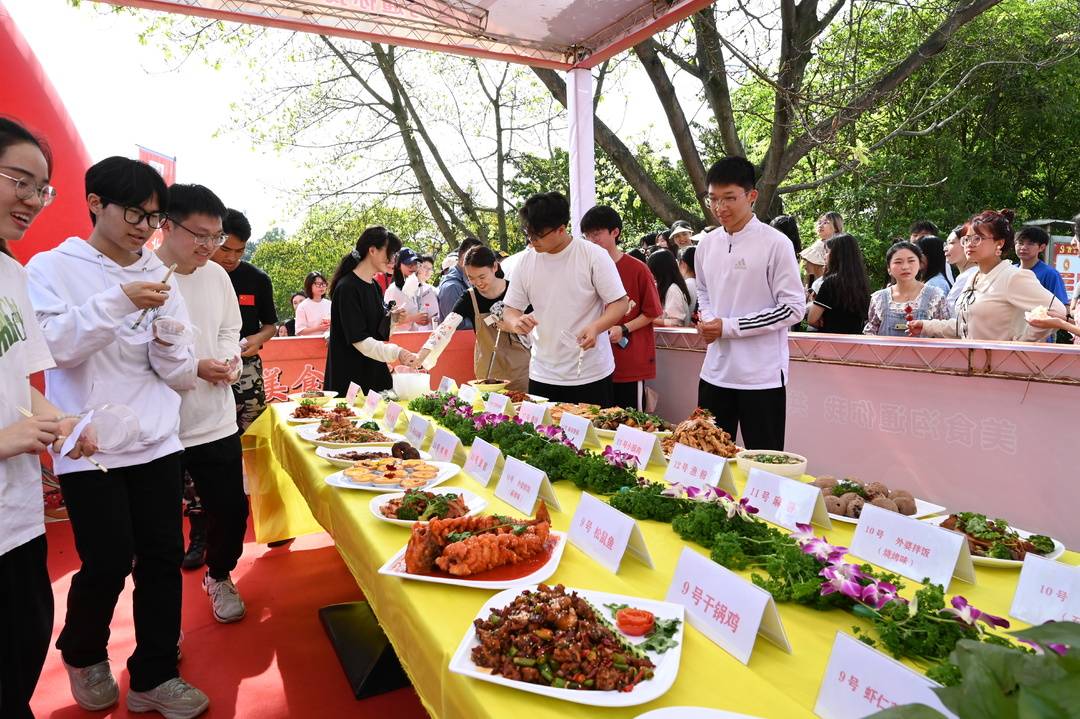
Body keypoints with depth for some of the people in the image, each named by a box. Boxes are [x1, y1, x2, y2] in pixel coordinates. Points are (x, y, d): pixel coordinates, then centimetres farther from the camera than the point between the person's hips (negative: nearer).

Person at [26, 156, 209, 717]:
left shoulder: (158, 278, 9)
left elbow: (181, 378, 6)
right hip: (90, 449, -3)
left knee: (162, 558, 5)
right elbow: (55, 347, -13)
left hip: (157, 443, 3)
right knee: (108, 564, 2)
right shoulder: (51, 267, 0)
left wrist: (169, 333, -13)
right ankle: (82, 655, 34)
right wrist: (118, 302, -22)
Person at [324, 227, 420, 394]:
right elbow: (359, 339, -20)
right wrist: (396, 352, -31)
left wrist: (391, 318, -2)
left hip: (375, 373, 8)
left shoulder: (374, 286, 11)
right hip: (350, 376, -8)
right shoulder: (347, 287, -14)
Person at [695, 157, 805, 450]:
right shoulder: (707, 244, 7)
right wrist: (707, 321, -1)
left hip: (762, 376, -5)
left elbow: (794, 308, -12)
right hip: (715, 372, 6)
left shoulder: (775, 243, -11)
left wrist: (729, 327, -16)